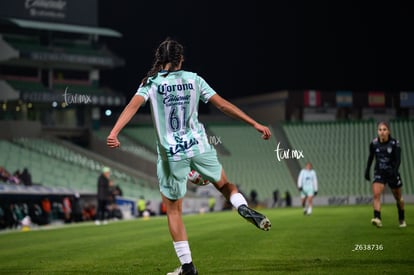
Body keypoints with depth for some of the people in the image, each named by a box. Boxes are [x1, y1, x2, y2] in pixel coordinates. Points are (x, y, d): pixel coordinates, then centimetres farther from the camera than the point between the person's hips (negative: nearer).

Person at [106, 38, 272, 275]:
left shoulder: (152, 82, -2)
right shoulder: (194, 79, 3)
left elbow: (133, 105, -19)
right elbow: (222, 104, 2)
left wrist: (114, 133, -31)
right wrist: (255, 124, 6)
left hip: (171, 154, -2)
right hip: (199, 147, 2)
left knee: (173, 210, 10)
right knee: (224, 184, 26)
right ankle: (243, 207, -7)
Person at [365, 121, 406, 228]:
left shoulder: (395, 143, -12)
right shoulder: (373, 143, -5)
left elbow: (398, 160, -16)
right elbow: (371, 157, 11)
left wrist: (395, 171, -31)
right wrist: (367, 170, 10)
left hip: (392, 172, -1)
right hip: (379, 173, 1)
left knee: (398, 197, 14)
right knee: (376, 194, -22)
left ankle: (402, 219, 35)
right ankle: (377, 219, -31)